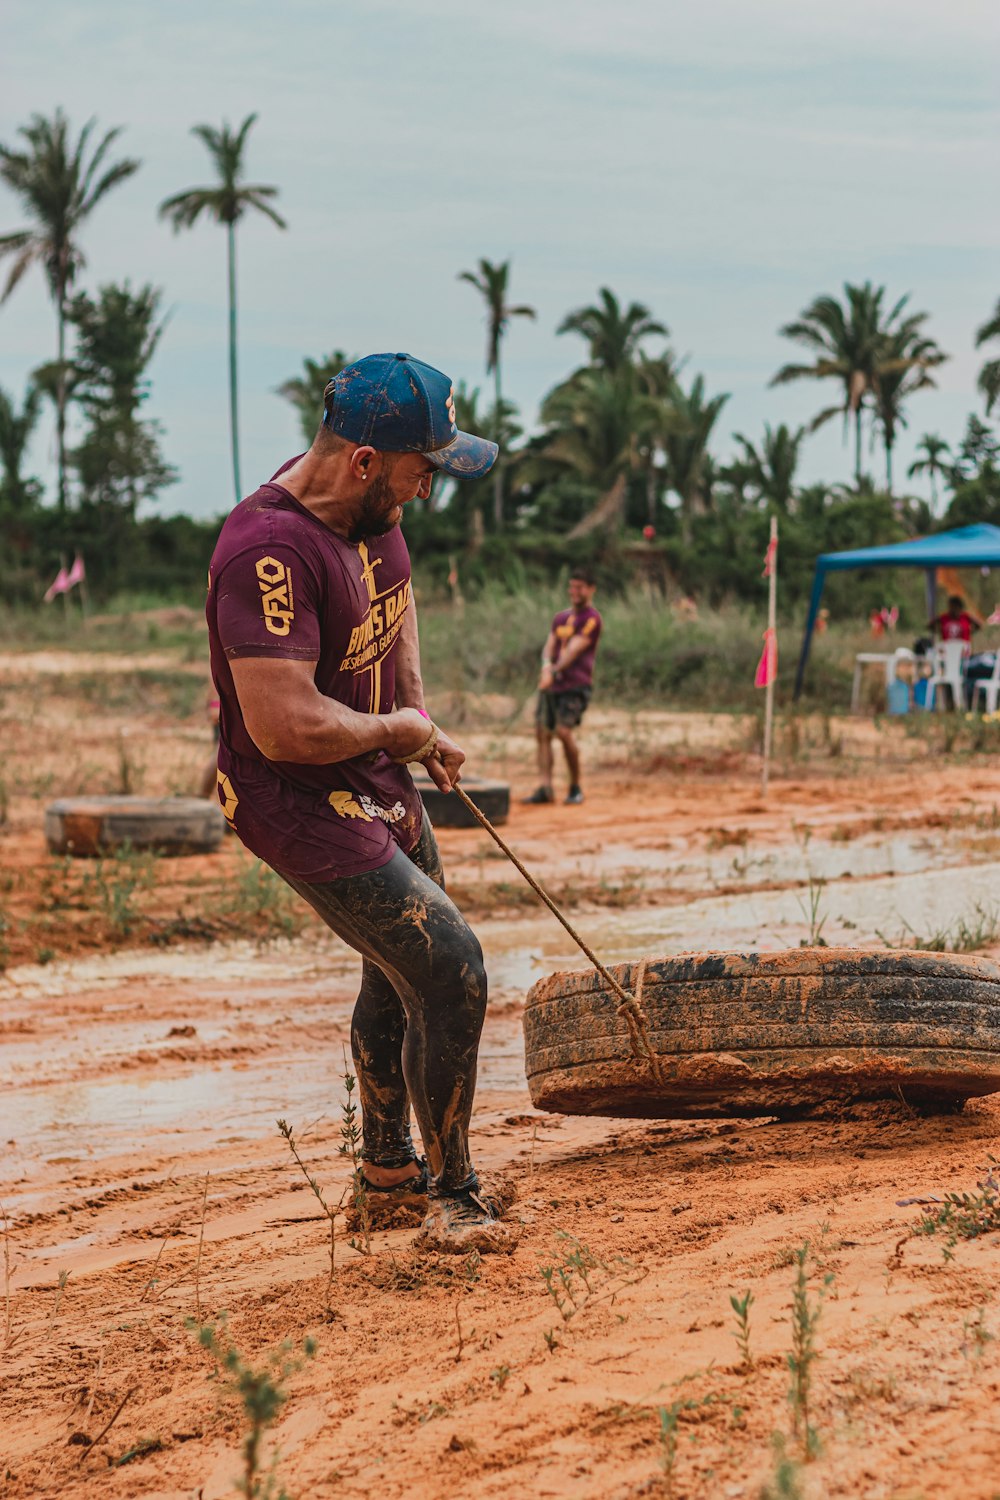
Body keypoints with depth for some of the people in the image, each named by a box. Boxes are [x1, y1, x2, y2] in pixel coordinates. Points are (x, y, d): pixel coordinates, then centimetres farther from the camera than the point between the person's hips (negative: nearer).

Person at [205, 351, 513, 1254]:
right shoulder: (270, 550, -31)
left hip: (378, 778, 10)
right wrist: (390, 729, -17)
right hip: (299, 804, -10)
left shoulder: (371, 511, -2)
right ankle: (451, 1199, 4)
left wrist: (417, 712, 9)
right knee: (451, 971, -14)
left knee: (402, 971, 24)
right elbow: (286, 726, -36)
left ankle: (387, 1166, 45)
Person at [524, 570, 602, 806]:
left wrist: (554, 672, -19)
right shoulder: (561, 617, 19)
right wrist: (546, 667, -11)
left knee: (564, 731, -19)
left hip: (576, 684, -8)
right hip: (552, 684, 8)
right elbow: (550, 645, 10)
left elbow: (575, 649, -12)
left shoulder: (591, 619, -5)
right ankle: (545, 788, -3)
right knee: (542, 731, -2)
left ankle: (575, 788, -6)